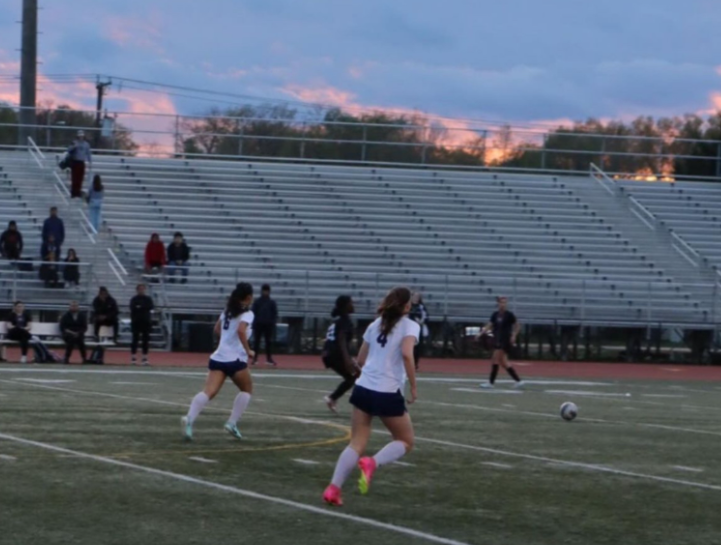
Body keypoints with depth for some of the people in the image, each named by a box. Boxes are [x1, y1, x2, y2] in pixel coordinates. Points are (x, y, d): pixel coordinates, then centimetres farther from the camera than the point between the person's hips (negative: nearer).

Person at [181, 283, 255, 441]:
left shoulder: (228, 310, 18)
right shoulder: (247, 313, -4)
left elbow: (217, 330, 29)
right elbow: (241, 330, -22)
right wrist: (248, 350, -14)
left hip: (218, 358, 5)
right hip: (235, 360, -5)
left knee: (209, 392, -11)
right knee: (247, 389, 19)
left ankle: (189, 419, -36)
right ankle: (232, 423, 7)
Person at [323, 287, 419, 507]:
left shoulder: (376, 324, 13)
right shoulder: (410, 326, -4)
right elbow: (406, 355, -21)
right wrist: (413, 386, -13)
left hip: (363, 388, 5)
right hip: (388, 394, -5)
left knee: (357, 443, 7)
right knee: (405, 441, 13)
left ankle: (333, 488, -9)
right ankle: (372, 463, -13)